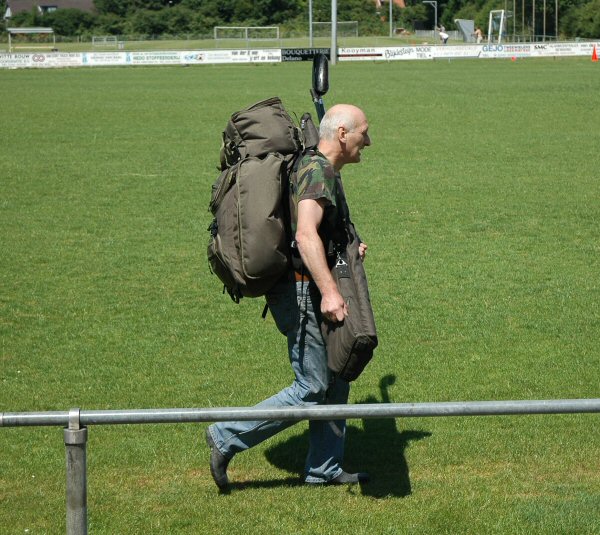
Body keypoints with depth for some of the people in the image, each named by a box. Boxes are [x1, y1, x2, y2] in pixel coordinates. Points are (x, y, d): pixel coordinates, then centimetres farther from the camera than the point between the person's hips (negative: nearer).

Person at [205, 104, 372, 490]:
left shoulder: (321, 169, 16)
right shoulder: (318, 171, -17)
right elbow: (306, 234, -32)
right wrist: (329, 291, -38)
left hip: (311, 292, 11)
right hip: (302, 292, -11)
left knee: (335, 381, 14)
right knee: (312, 388, -6)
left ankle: (325, 468, 23)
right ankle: (227, 438, 1)